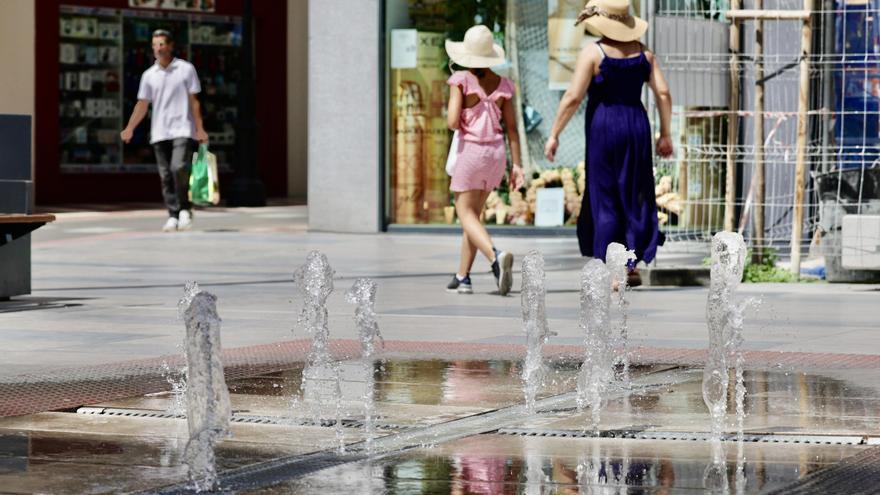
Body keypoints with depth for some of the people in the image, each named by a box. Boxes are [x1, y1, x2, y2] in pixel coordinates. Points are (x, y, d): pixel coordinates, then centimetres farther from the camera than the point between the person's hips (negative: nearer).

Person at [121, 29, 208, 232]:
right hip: (159, 132, 4)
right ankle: (173, 216, 7)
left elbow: (194, 101, 2)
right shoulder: (149, 75, 10)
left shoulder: (186, 69, 2)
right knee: (166, 176, 2)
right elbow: (142, 104, 8)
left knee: (179, 168, -19)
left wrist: (200, 129, -3)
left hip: (182, 130, -4)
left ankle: (184, 209, -4)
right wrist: (129, 128, -4)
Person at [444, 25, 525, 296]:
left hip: (470, 150, -5)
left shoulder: (461, 80, -8)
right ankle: (462, 277, 15)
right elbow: (512, 128, 4)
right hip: (497, 152, 5)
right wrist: (516, 165, 5)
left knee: (466, 214, -2)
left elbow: (453, 122, -14)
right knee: (473, 212, 16)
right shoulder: (503, 85, 5)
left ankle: (496, 256, -30)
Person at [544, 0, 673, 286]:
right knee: (634, 197, 13)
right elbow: (663, 94, 2)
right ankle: (633, 264, 11)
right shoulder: (642, 52, 5)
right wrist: (665, 134, 10)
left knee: (604, 201, 2)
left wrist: (554, 134, -7)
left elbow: (573, 97, -14)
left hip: (603, 128, -4)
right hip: (636, 126, 4)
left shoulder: (593, 53, -10)